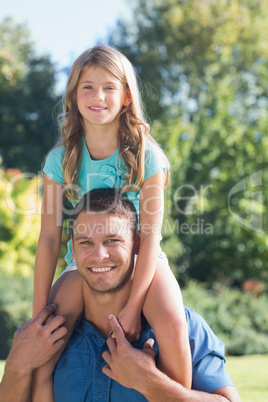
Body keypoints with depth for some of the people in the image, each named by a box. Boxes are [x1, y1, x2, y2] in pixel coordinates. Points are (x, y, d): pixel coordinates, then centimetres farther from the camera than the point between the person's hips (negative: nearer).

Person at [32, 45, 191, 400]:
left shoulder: (146, 155, -12)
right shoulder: (60, 159, -6)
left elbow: (151, 234, -14)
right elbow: (49, 237, -6)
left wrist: (133, 306, -21)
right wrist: (39, 313, -9)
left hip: (141, 260, -2)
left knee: (172, 325, -29)